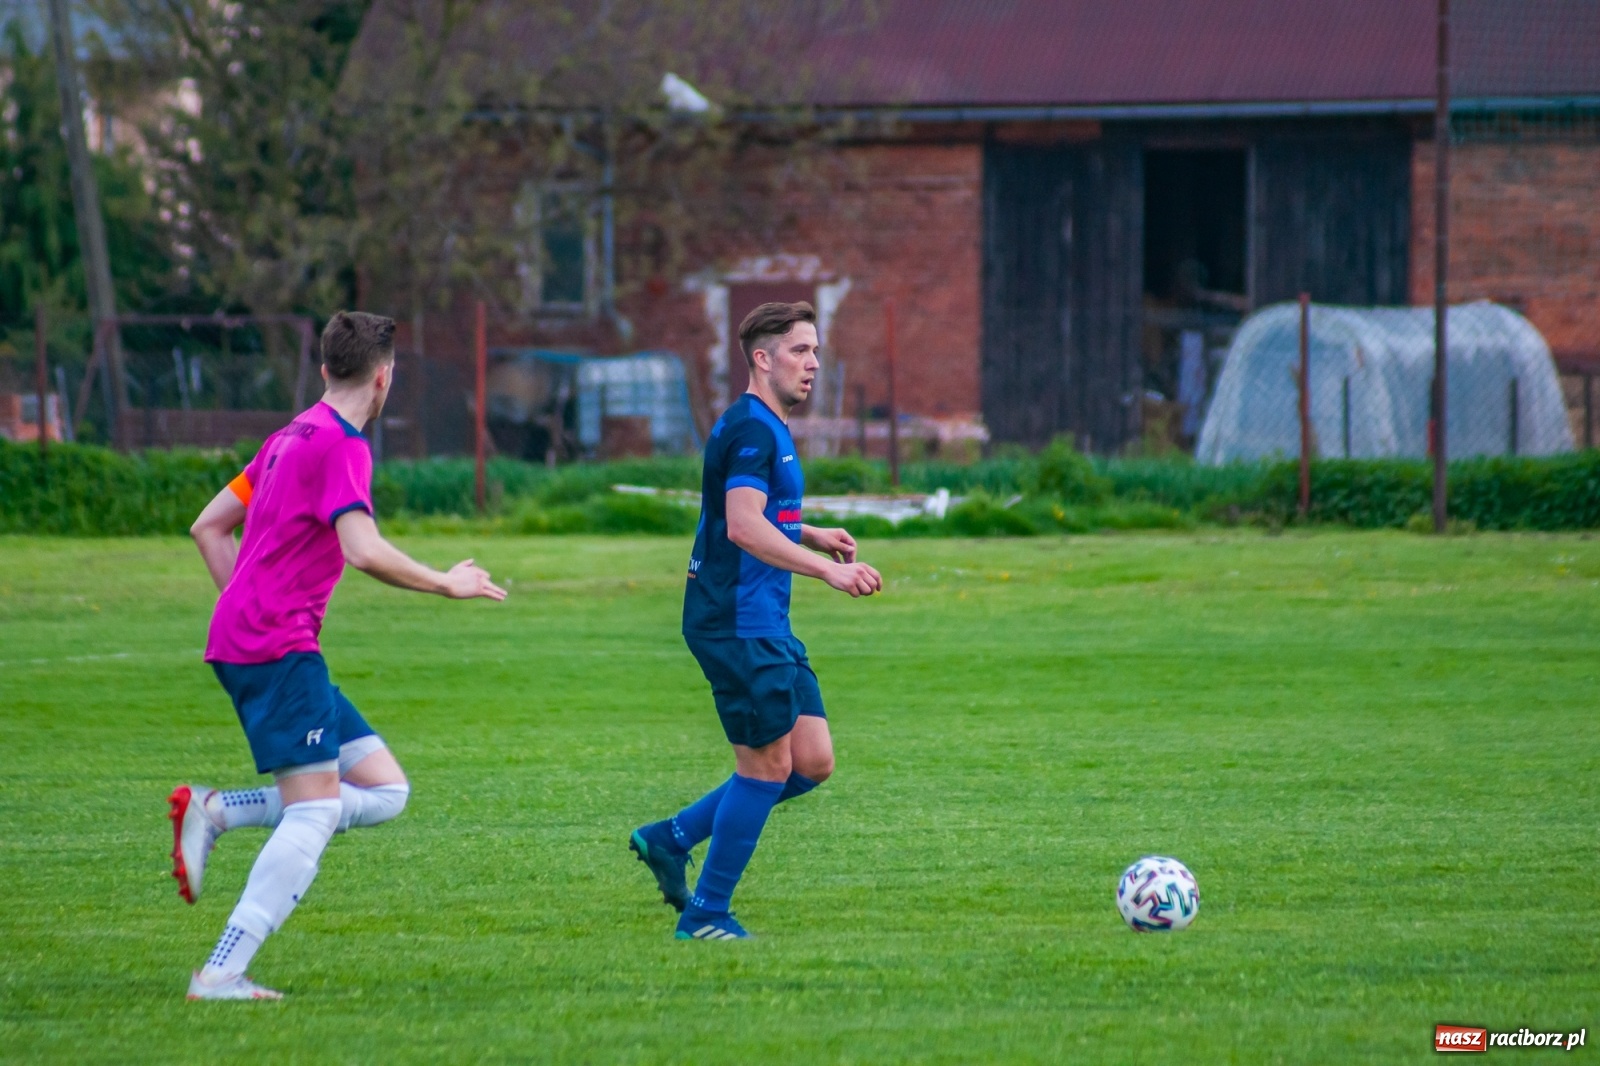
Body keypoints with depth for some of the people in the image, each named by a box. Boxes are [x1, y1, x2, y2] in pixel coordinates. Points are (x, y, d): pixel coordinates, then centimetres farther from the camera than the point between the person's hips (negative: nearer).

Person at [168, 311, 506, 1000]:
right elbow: (365, 551, -23)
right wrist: (447, 584, -10)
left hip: (245, 639, 9)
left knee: (384, 790, 6)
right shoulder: (341, 445, -11)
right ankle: (221, 973, -19)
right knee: (314, 812, -14)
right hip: (281, 649, -9)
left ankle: (215, 812, 1)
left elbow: (208, 526, 24)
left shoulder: (292, 438, 19)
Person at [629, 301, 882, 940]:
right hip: (735, 621, -10)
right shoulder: (750, 429, -15)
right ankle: (706, 913, 5)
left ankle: (670, 839, 16)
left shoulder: (769, 430, 17)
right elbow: (743, 527, -28)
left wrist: (810, 536, 16)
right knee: (768, 764, -5)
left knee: (812, 762, 7)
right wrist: (830, 570, -33)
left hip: (765, 626, 10)